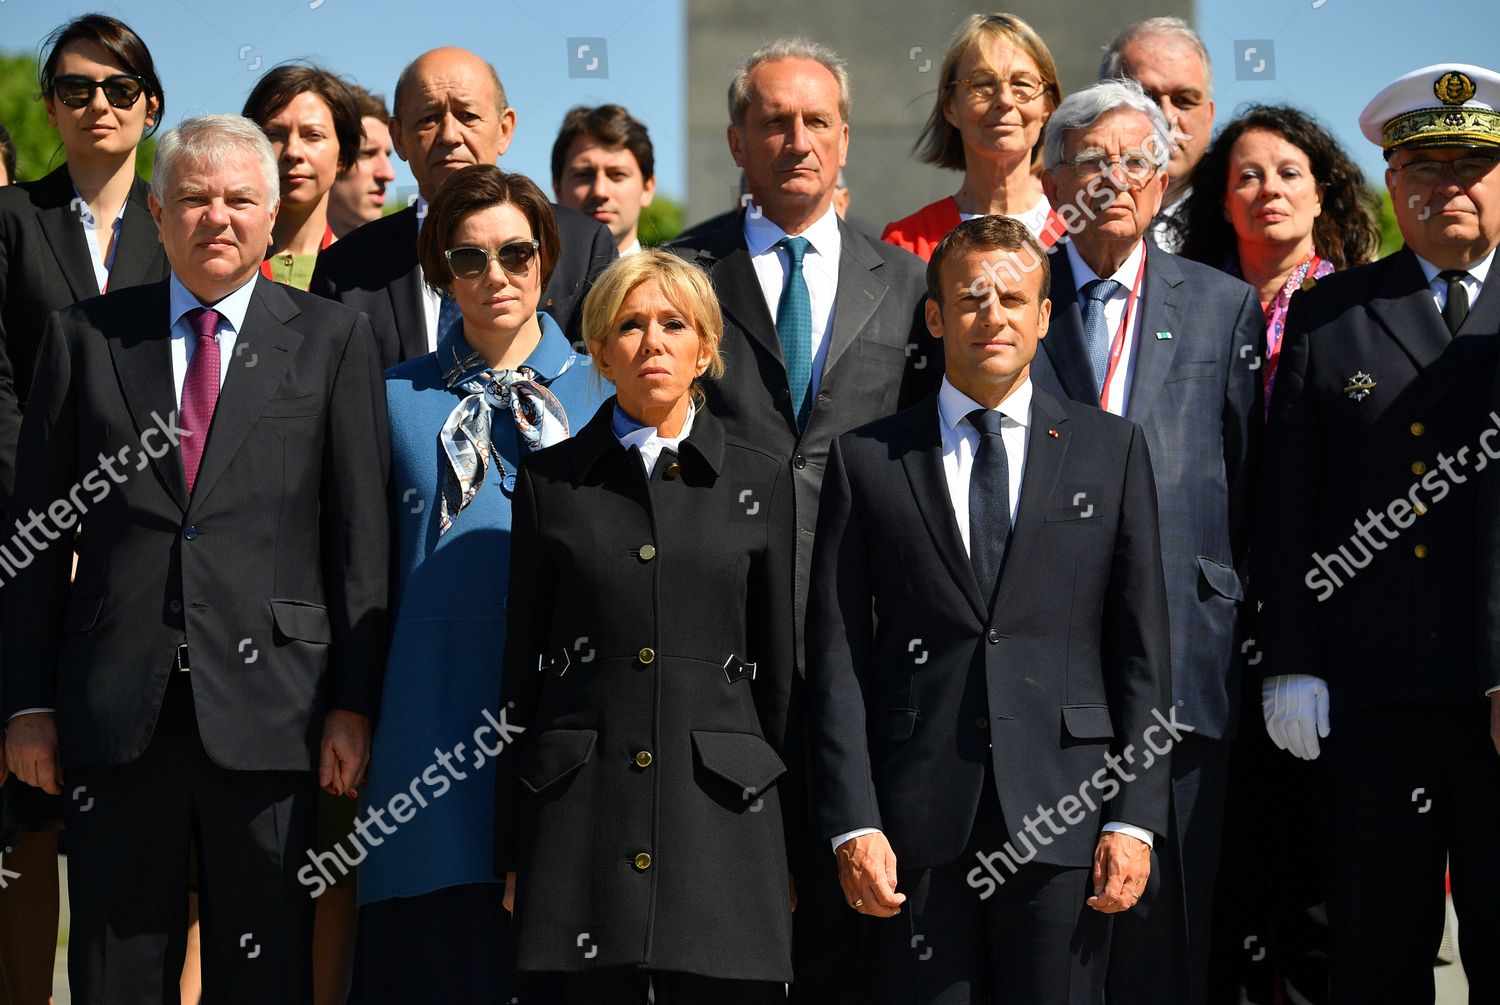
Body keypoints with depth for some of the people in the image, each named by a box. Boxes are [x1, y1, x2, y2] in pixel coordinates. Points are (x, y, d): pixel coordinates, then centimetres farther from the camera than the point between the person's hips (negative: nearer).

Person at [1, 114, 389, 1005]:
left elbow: (361, 534, 3)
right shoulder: (85, 337, 9)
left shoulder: (333, 341, 6)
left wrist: (354, 702, -3)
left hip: (267, 702, -1)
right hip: (117, 709, 1)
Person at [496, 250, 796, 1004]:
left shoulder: (760, 482, 8)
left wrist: (792, 844, 6)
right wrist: (513, 853, 6)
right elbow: (522, 668, 9)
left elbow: (782, 667, 8)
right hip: (585, 809, 0)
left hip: (721, 806, 0)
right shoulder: (551, 481, 8)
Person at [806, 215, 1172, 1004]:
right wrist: (852, 824, -5)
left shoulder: (1110, 450, 9)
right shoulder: (867, 460, 7)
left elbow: (1142, 649, 6)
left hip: (1063, 819, 0)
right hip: (915, 823, 0)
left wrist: (1134, 818, -2)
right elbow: (836, 658, 3)